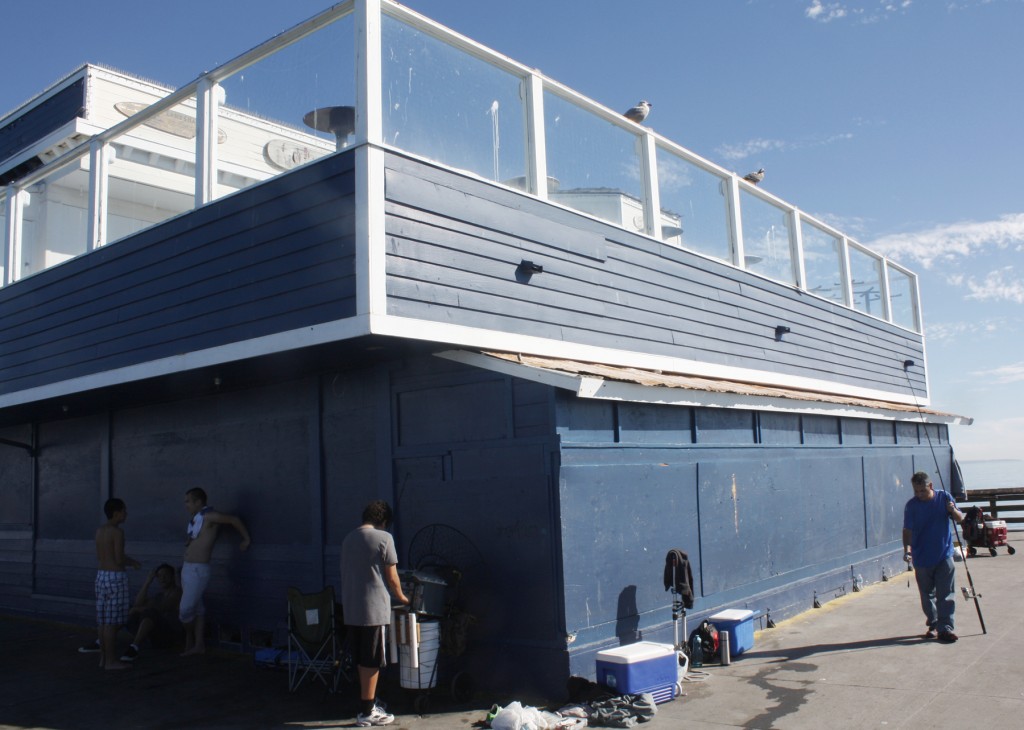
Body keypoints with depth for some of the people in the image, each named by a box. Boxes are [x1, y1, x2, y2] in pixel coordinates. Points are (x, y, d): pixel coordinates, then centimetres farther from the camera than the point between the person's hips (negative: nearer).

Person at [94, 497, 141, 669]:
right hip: (115, 577, -9)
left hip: (102, 575, 9)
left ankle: (104, 657, 18)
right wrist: (133, 562, 2)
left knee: (104, 620, 12)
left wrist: (128, 561, 19)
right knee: (112, 621, -4)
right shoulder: (117, 531, -15)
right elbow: (119, 559, -18)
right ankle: (111, 661, -1)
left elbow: (99, 557, 17)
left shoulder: (100, 530, 11)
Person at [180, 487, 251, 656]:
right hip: (187, 568, 8)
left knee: (186, 610, -5)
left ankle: (190, 641, 16)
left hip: (198, 570, -8)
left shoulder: (208, 517, -14)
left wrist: (246, 540, -4)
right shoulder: (194, 518, 11)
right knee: (197, 609, 13)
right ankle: (199, 645, 18)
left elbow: (234, 520, -13)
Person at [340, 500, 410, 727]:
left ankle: (368, 704, 25)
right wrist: (402, 597, 11)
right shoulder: (383, 538, -9)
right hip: (373, 609, -6)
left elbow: (349, 574, 15)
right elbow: (392, 577, -7)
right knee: (372, 662, 2)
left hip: (350, 609, 7)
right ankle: (367, 712, 7)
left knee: (362, 661, 15)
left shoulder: (348, 539, 10)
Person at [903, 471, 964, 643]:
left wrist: (953, 510, -20)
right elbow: (907, 530, -7)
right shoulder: (911, 505, -5)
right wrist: (907, 549, -22)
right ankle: (933, 624, 27)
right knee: (927, 595, 12)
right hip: (921, 558, 1)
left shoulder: (944, 498, -3)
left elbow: (960, 519, 3)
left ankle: (945, 628, 0)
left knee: (945, 594, -3)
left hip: (944, 555, -1)